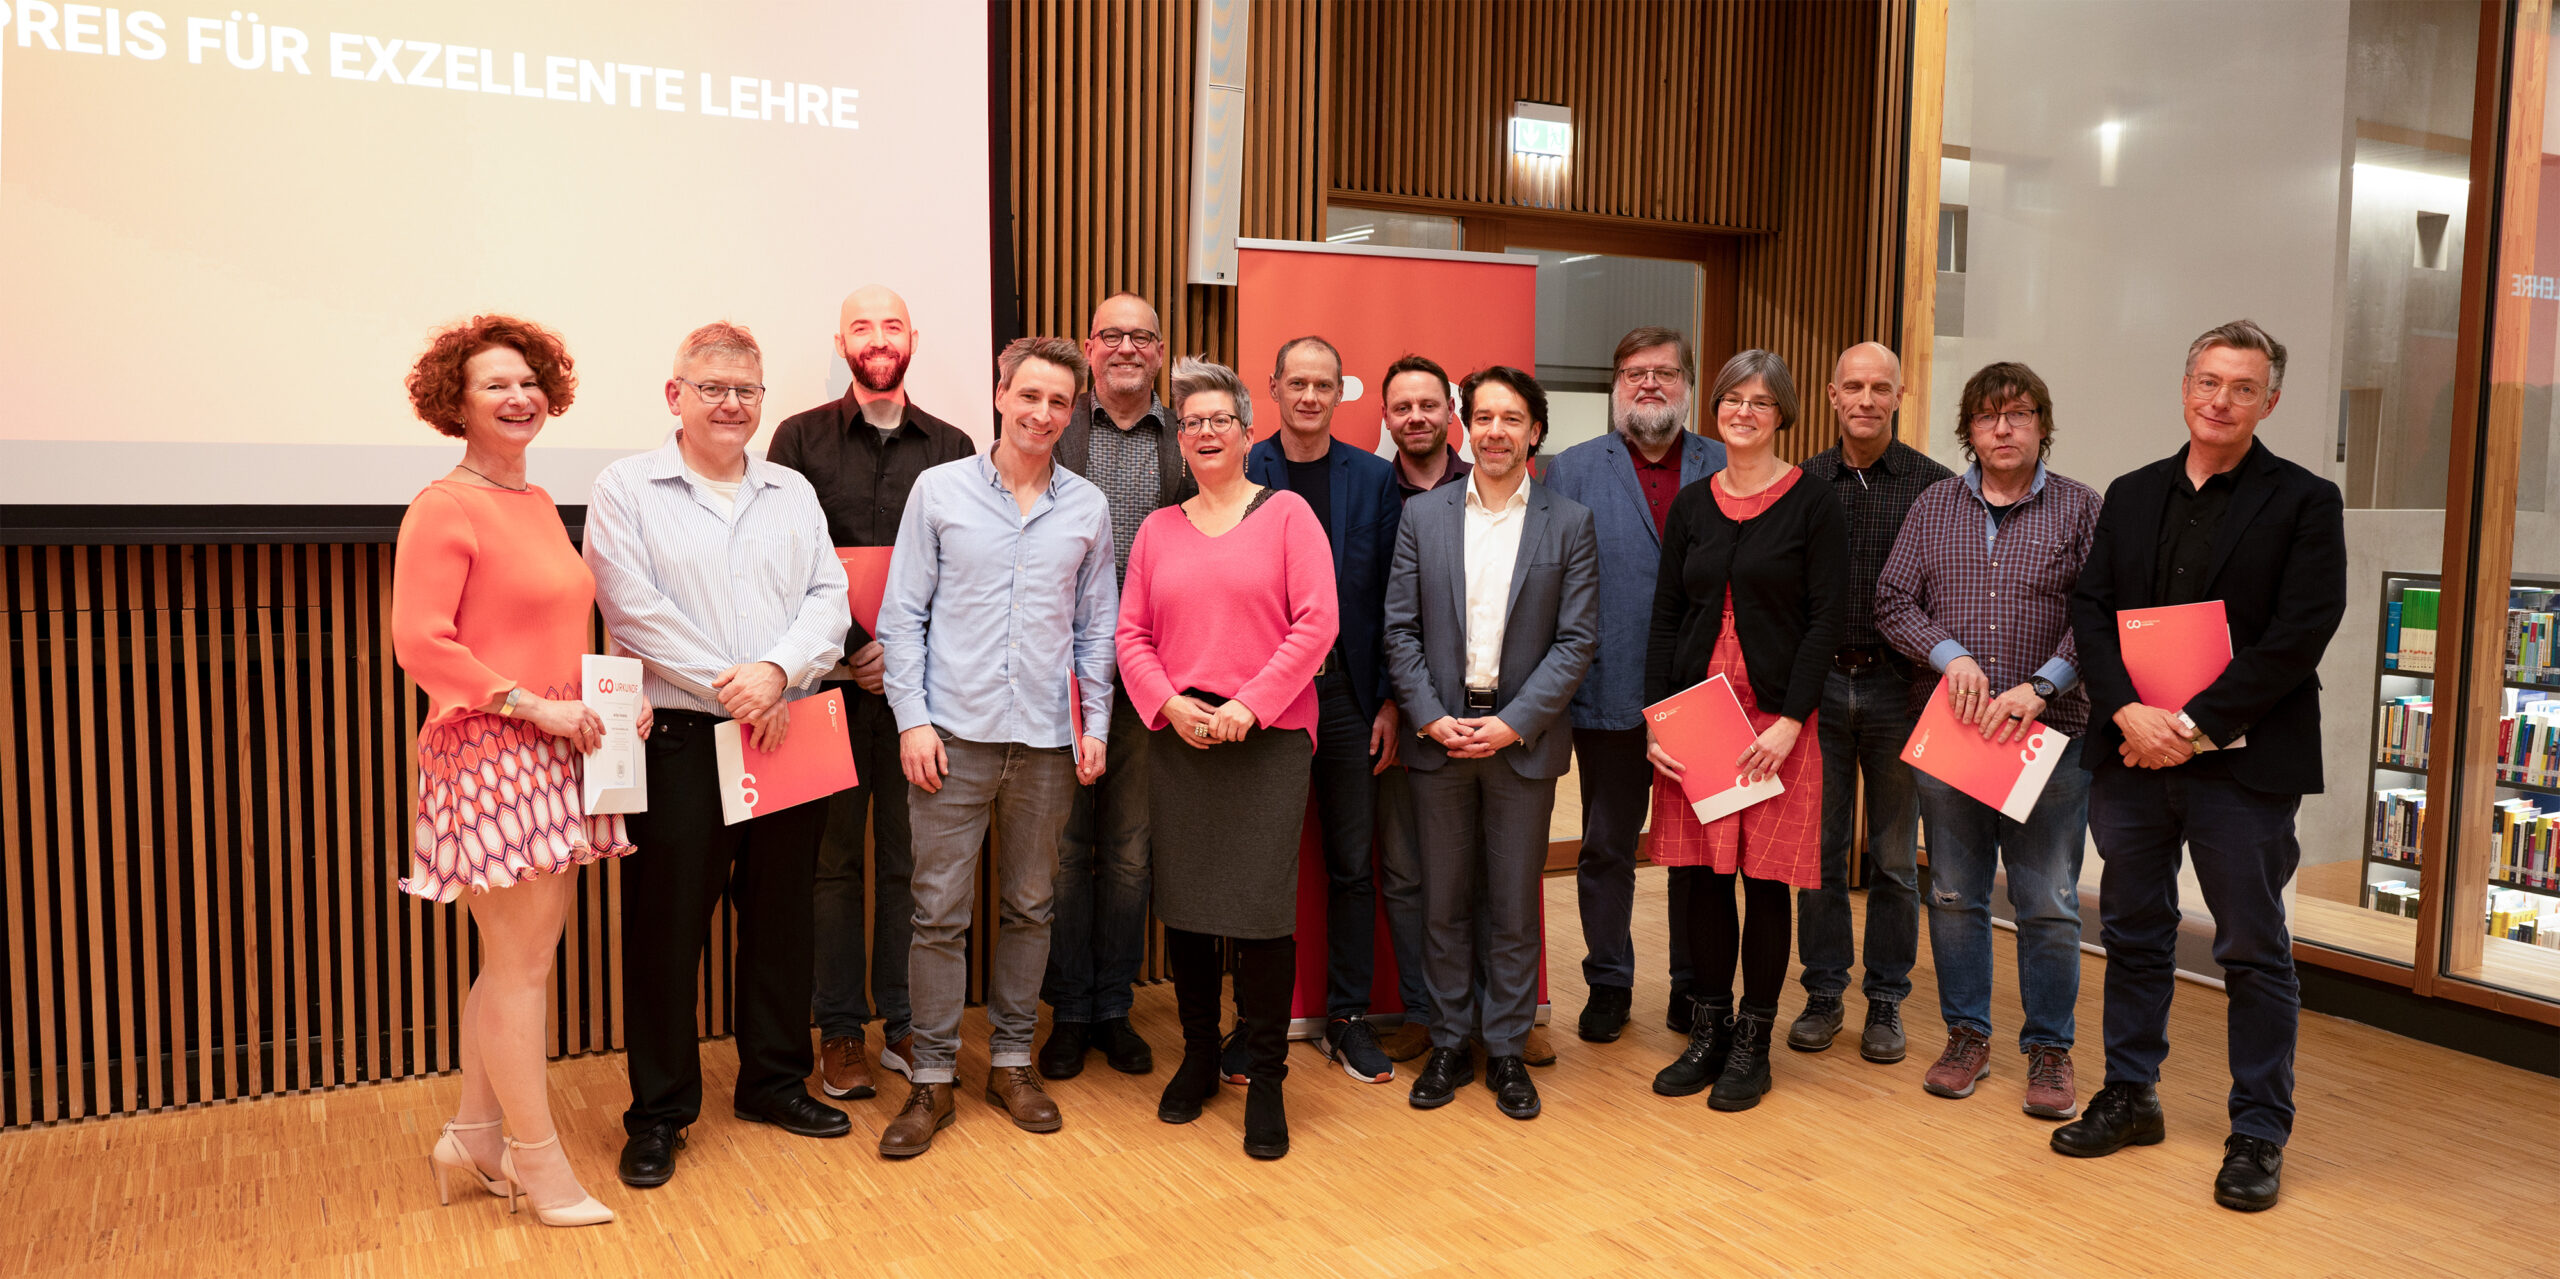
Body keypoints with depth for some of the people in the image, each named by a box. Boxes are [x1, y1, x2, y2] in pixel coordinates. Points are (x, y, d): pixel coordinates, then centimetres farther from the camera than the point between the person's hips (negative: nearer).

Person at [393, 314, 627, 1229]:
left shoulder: (539, 504, 15)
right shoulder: (444, 507, -9)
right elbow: (420, 644, -16)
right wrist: (533, 706, -17)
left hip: (555, 756, 8)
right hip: (489, 753, -8)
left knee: (517, 956, 14)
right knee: (521, 961, -1)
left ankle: (473, 1137, 28)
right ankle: (539, 1165, 11)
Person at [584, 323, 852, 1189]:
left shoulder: (792, 492, 13)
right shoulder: (626, 489, 1)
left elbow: (829, 598, 3)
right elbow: (636, 611, -9)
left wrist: (778, 672, -15)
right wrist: (729, 690, -13)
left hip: (787, 738, 4)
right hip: (680, 740, -4)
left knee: (781, 914, 12)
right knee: (666, 924, 2)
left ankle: (775, 1081, 28)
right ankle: (659, 1112, 15)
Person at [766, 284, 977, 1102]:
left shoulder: (950, 447, 9)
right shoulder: (801, 440, 6)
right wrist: (846, 651, -10)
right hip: (830, 681, -1)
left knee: (909, 857, 6)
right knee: (834, 857, 4)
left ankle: (905, 1024, 18)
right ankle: (840, 1030, 14)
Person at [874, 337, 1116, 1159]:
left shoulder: (1088, 507, 7)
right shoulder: (940, 490, 2)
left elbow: (1097, 627, 11)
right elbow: (902, 614, 1)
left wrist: (1094, 725, 4)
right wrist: (911, 719, -6)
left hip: (1047, 739, 2)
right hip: (955, 734, -2)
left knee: (1030, 907, 11)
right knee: (939, 911, 0)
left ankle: (1011, 1061, 24)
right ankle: (932, 1078, 11)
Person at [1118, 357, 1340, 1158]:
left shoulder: (1287, 513, 3)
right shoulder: (1158, 530, 14)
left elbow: (1316, 623, -6)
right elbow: (1131, 634, 10)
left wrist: (1250, 705, -13)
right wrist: (1169, 704, -7)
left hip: (1269, 737, -3)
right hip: (1179, 737, 4)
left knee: (1263, 909, -6)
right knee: (1183, 906, 7)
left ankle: (1266, 1080, 7)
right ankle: (1197, 1058, 24)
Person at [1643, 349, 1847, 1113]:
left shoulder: (1812, 506, -1)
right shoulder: (1691, 505, 9)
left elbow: (1827, 619, -6)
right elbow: (1665, 617, 9)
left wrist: (1790, 721, -14)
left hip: (1776, 719, -3)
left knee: (1766, 879, 2)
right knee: (1703, 874, 6)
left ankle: (1753, 1041, 15)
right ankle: (1710, 1028, 21)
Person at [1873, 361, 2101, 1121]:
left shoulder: (2081, 509, 3)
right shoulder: (1933, 508, 9)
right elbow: (1892, 601, 5)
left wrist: (2041, 686, -17)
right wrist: (1951, 656, -12)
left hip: (2048, 736, -2)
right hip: (1947, 728, 2)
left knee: (2049, 902, 3)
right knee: (1953, 894, 9)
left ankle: (2049, 1050, 16)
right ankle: (1967, 1037, 23)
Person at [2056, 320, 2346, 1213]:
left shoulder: (2304, 503, -2)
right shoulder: (2131, 496, 11)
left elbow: (2297, 636, -11)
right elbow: (2090, 610, 4)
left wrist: (2194, 724, -17)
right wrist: (2129, 713, -12)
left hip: (2244, 762, -4)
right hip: (2131, 753, 4)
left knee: (2254, 951, 5)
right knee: (2133, 932, 14)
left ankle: (2259, 1133, 17)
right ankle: (2130, 1096, 28)